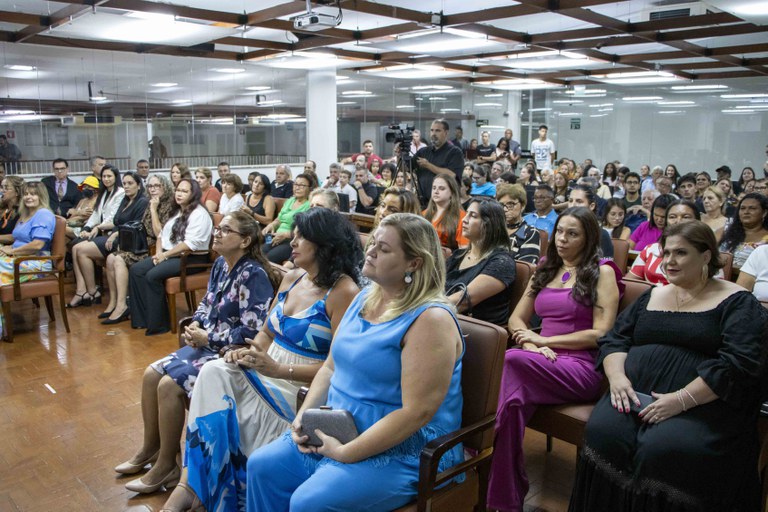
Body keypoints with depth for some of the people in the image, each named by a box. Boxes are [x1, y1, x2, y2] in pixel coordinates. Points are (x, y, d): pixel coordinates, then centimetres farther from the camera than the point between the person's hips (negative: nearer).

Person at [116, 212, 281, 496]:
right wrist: (194, 325, -5)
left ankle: (166, 466, -1)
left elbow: (252, 331, -25)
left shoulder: (253, 274, -21)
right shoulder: (221, 264, 6)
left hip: (232, 353, -9)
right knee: (151, 374, 3)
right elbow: (206, 304, 16)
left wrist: (207, 338, -17)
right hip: (208, 344, 9)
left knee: (169, 384, -19)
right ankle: (150, 449, 21)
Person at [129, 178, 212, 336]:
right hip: (169, 256, 9)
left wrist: (165, 255, -16)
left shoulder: (199, 214, -11)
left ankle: (158, 324, -15)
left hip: (191, 259, -9)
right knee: (135, 270, -8)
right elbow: (162, 234, 19)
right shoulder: (176, 212, 20)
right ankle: (141, 318, -8)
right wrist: (159, 252, -1)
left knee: (153, 275, -27)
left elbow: (190, 243, -21)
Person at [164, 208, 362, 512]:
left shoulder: (343, 292, -15)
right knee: (213, 373, -19)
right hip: (268, 373, 7)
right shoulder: (292, 278, 9)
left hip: (302, 388, -7)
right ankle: (192, 485, -15)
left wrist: (279, 369, -24)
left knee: (220, 412, -20)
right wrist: (250, 354, -6)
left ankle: (195, 486, 3)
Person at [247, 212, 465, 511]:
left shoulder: (430, 319, -21)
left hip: (402, 452, -8)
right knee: (261, 466, -1)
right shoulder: (365, 298, 6)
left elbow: (417, 412, -25)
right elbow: (331, 367, 13)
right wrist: (304, 415, -3)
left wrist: (345, 453, -21)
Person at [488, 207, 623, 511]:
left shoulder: (602, 272, 4)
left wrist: (544, 340, -10)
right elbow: (516, 319, 15)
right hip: (540, 362, 5)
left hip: (582, 367, -5)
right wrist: (531, 344, -8)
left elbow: (601, 334, -6)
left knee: (513, 360, -34)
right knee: (513, 394, -32)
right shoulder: (544, 270, 21)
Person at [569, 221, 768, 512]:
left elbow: (739, 364, -10)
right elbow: (614, 339, 15)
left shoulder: (737, 303, 4)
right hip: (634, 394, 4)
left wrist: (682, 399, -20)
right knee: (601, 432, -25)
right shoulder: (652, 296, 20)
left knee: (661, 450, -33)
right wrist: (616, 376, -6)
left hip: (701, 404, -4)